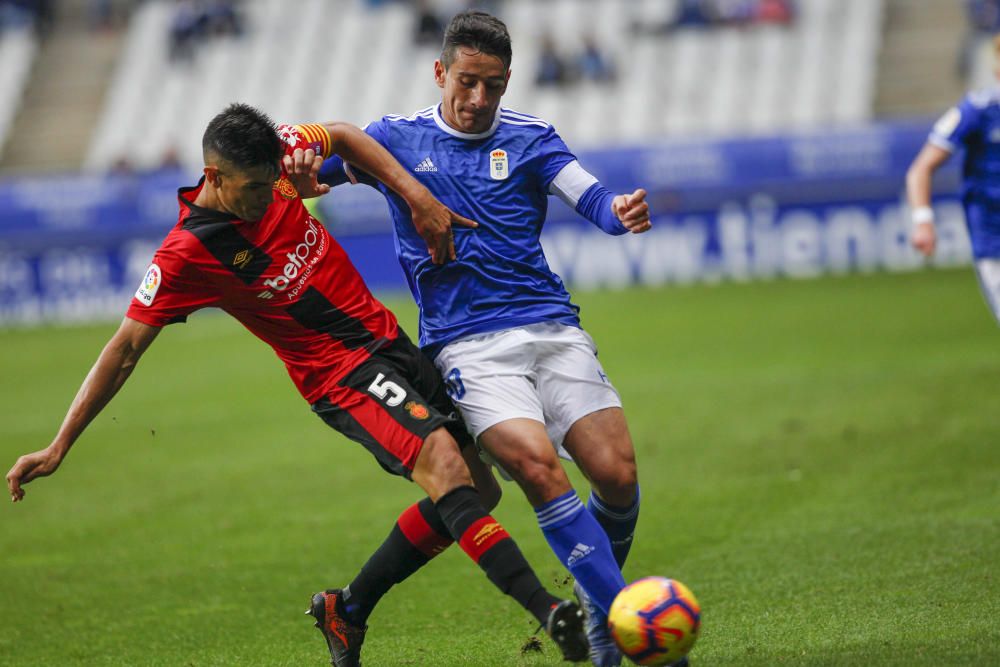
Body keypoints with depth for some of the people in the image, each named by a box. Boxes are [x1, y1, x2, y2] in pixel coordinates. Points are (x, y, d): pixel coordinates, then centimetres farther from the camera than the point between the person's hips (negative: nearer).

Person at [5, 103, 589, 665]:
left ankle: (345, 611, 22)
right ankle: (548, 610, -38)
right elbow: (126, 349, -16)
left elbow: (343, 137, 12)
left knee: (472, 492, 11)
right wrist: (59, 447, -16)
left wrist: (416, 195, -2)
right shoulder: (186, 254, -20)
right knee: (445, 469, -28)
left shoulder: (273, 155, -6)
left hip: (389, 339, 8)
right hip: (342, 376, -8)